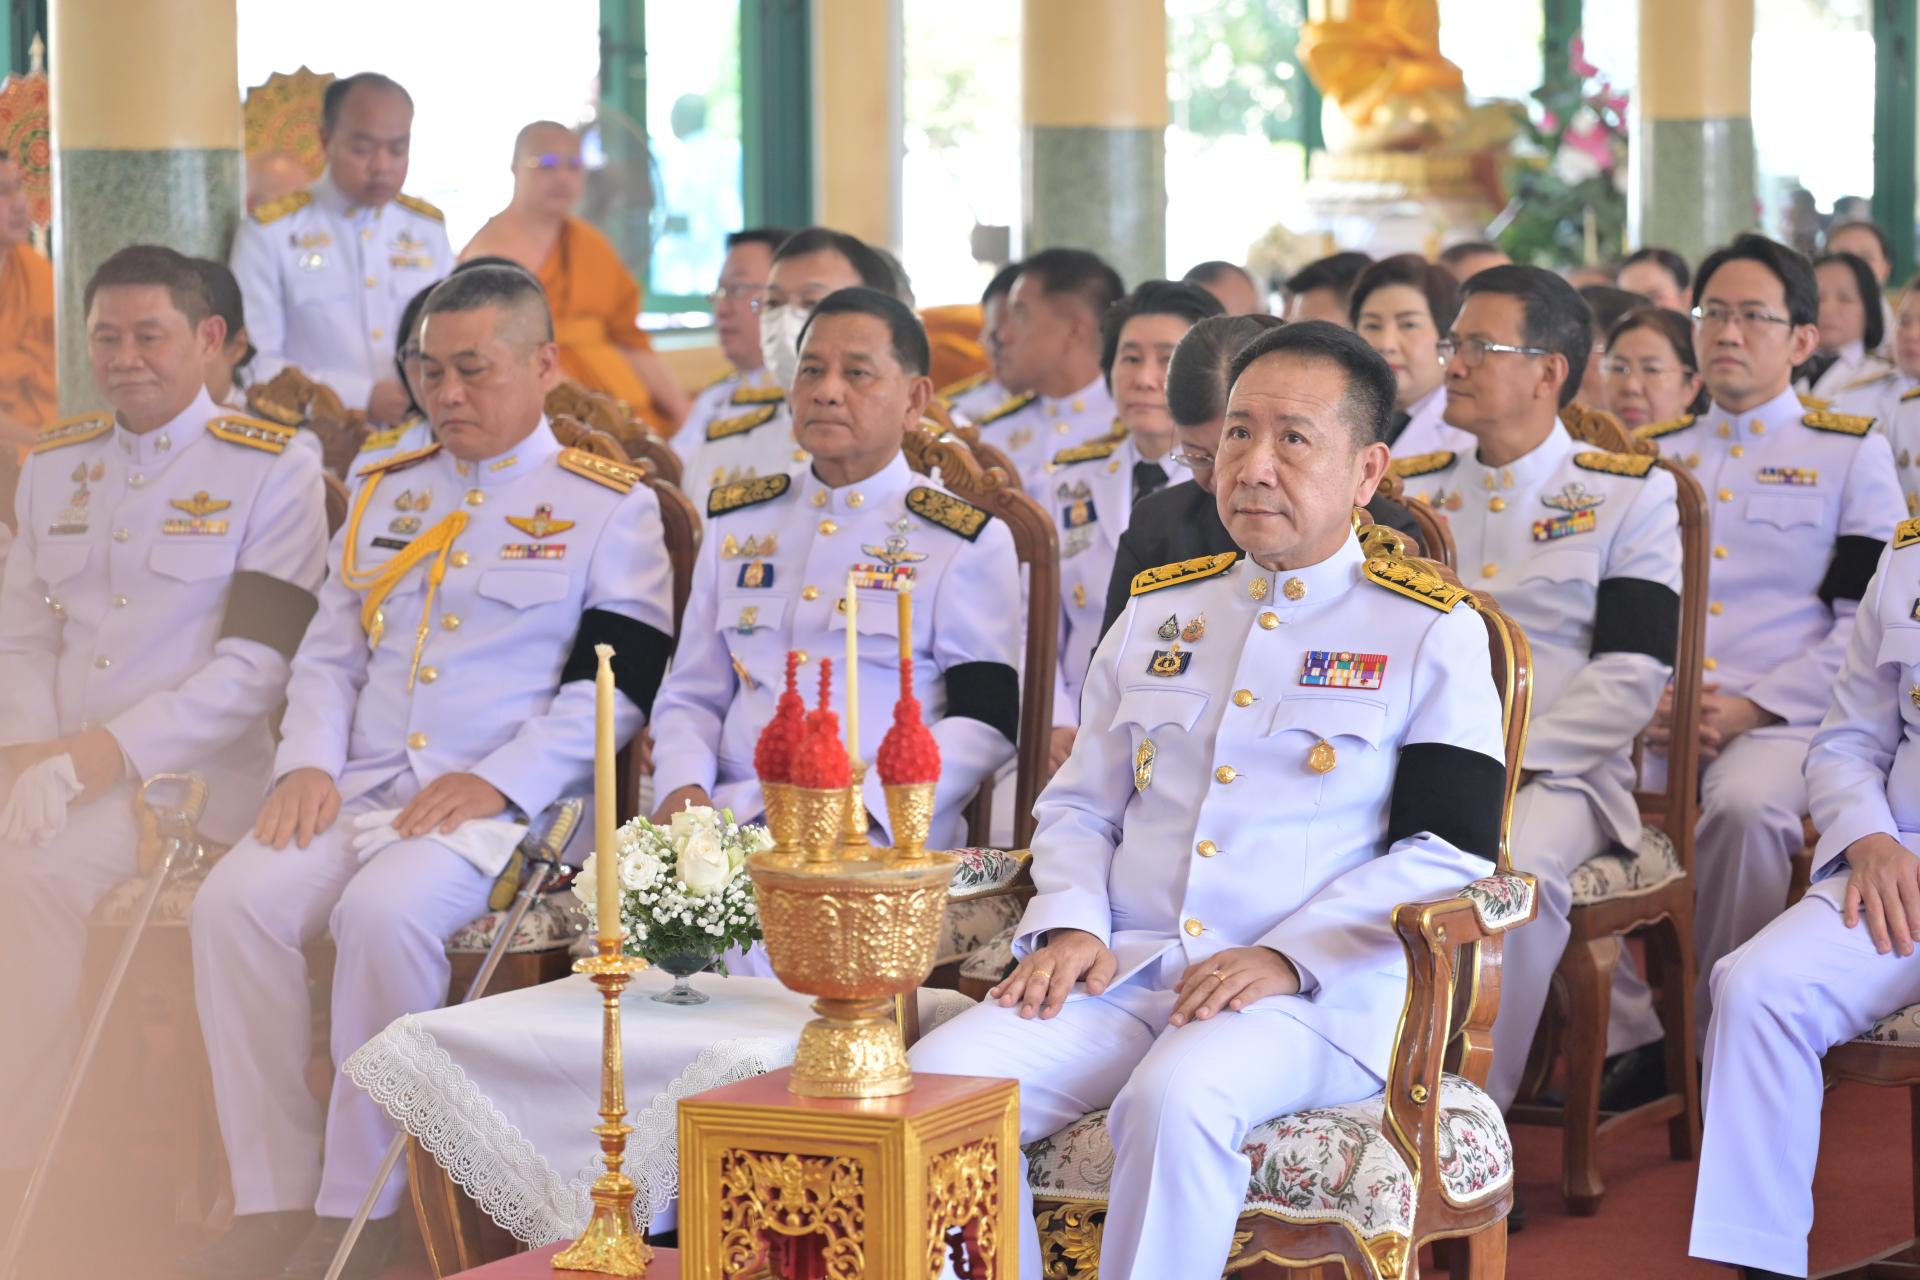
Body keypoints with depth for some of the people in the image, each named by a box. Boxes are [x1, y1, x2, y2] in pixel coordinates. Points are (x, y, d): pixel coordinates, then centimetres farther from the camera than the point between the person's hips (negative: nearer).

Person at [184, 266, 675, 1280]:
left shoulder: (610, 505, 4)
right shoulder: (386, 493, 22)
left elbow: (617, 681, -5)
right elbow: (329, 654, 20)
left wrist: (496, 782, -15)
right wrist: (308, 763, 1)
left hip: (506, 807, -5)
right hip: (356, 792, 6)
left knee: (386, 912, -34)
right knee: (234, 903, -22)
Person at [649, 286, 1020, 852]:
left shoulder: (970, 543, 5)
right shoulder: (735, 522, 19)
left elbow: (984, 722, -1)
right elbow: (691, 697, 20)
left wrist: (858, 812, -16)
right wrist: (682, 789, -2)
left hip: (879, 846, -4)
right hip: (729, 823, 4)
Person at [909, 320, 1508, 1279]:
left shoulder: (1431, 633, 6)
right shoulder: (1158, 611, 21)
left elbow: (1449, 847, -2)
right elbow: (1079, 803, 24)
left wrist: (1285, 957, -13)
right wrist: (1069, 926, 2)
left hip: (1317, 992, -5)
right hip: (1124, 972, 5)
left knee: (1176, 1100, -37)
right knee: (936, 1083, -22)